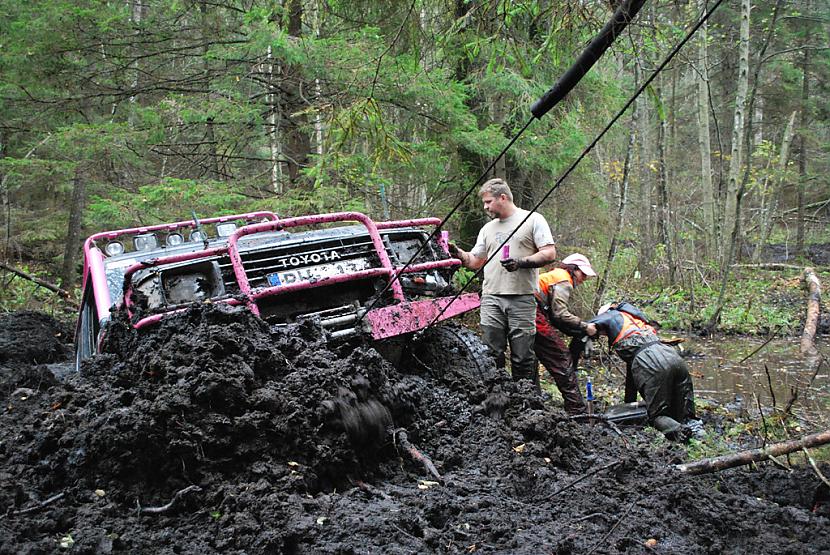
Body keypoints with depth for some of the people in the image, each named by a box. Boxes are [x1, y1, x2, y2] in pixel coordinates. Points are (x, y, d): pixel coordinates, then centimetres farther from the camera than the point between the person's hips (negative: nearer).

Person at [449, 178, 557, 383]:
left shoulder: (533, 219, 5)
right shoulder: (488, 228, 23)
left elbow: (549, 254, -2)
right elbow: (475, 261, 26)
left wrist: (521, 262, -14)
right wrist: (457, 253, 8)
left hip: (522, 298, -5)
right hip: (491, 298, 5)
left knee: (522, 358, -3)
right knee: (491, 356, 0)